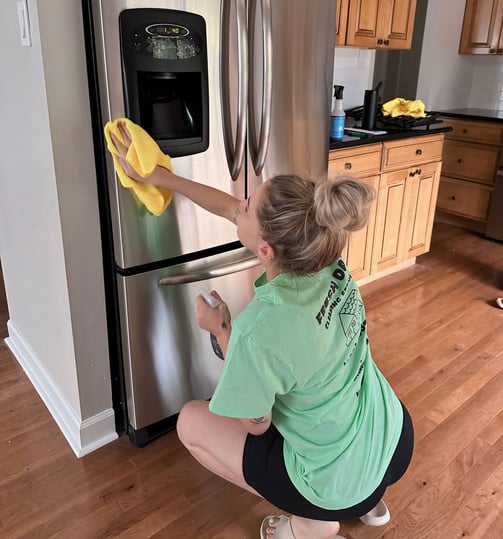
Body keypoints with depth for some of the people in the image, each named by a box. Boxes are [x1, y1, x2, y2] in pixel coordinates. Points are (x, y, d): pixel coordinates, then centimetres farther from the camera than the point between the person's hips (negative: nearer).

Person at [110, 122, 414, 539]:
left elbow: (256, 424, -15)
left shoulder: (259, 328, -35)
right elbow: (231, 208, -2)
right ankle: (366, 501, 29)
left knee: (191, 422, 8)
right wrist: (156, 175, 5)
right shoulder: (326, 260, -15)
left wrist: (222, 332, -9)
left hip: (342, 483, -6)